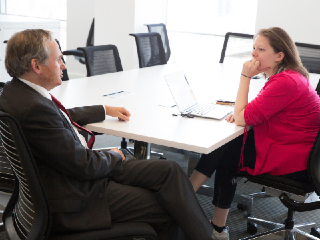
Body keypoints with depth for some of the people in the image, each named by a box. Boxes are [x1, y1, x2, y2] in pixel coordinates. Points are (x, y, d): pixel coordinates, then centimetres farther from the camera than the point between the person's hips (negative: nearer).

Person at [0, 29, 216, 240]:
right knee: (167, 210, -6)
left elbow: (63, 117, 25)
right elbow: (84, 165, -22)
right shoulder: (34, 108, -28)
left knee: (170, 170, 2)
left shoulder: (18, 91, 4)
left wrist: (106, 110, 26)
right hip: (75, 202, -10)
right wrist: (114, 157, -3)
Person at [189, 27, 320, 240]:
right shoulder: (286, 75, 9)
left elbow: (243, 118, -22)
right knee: (222, 147, 4)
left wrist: (245, 77, -16)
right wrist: (242, 112, -4)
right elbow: (256, 113, 17)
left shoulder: (286, 82, -24)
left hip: (290, 160, -9)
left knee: (225, 153, -3)